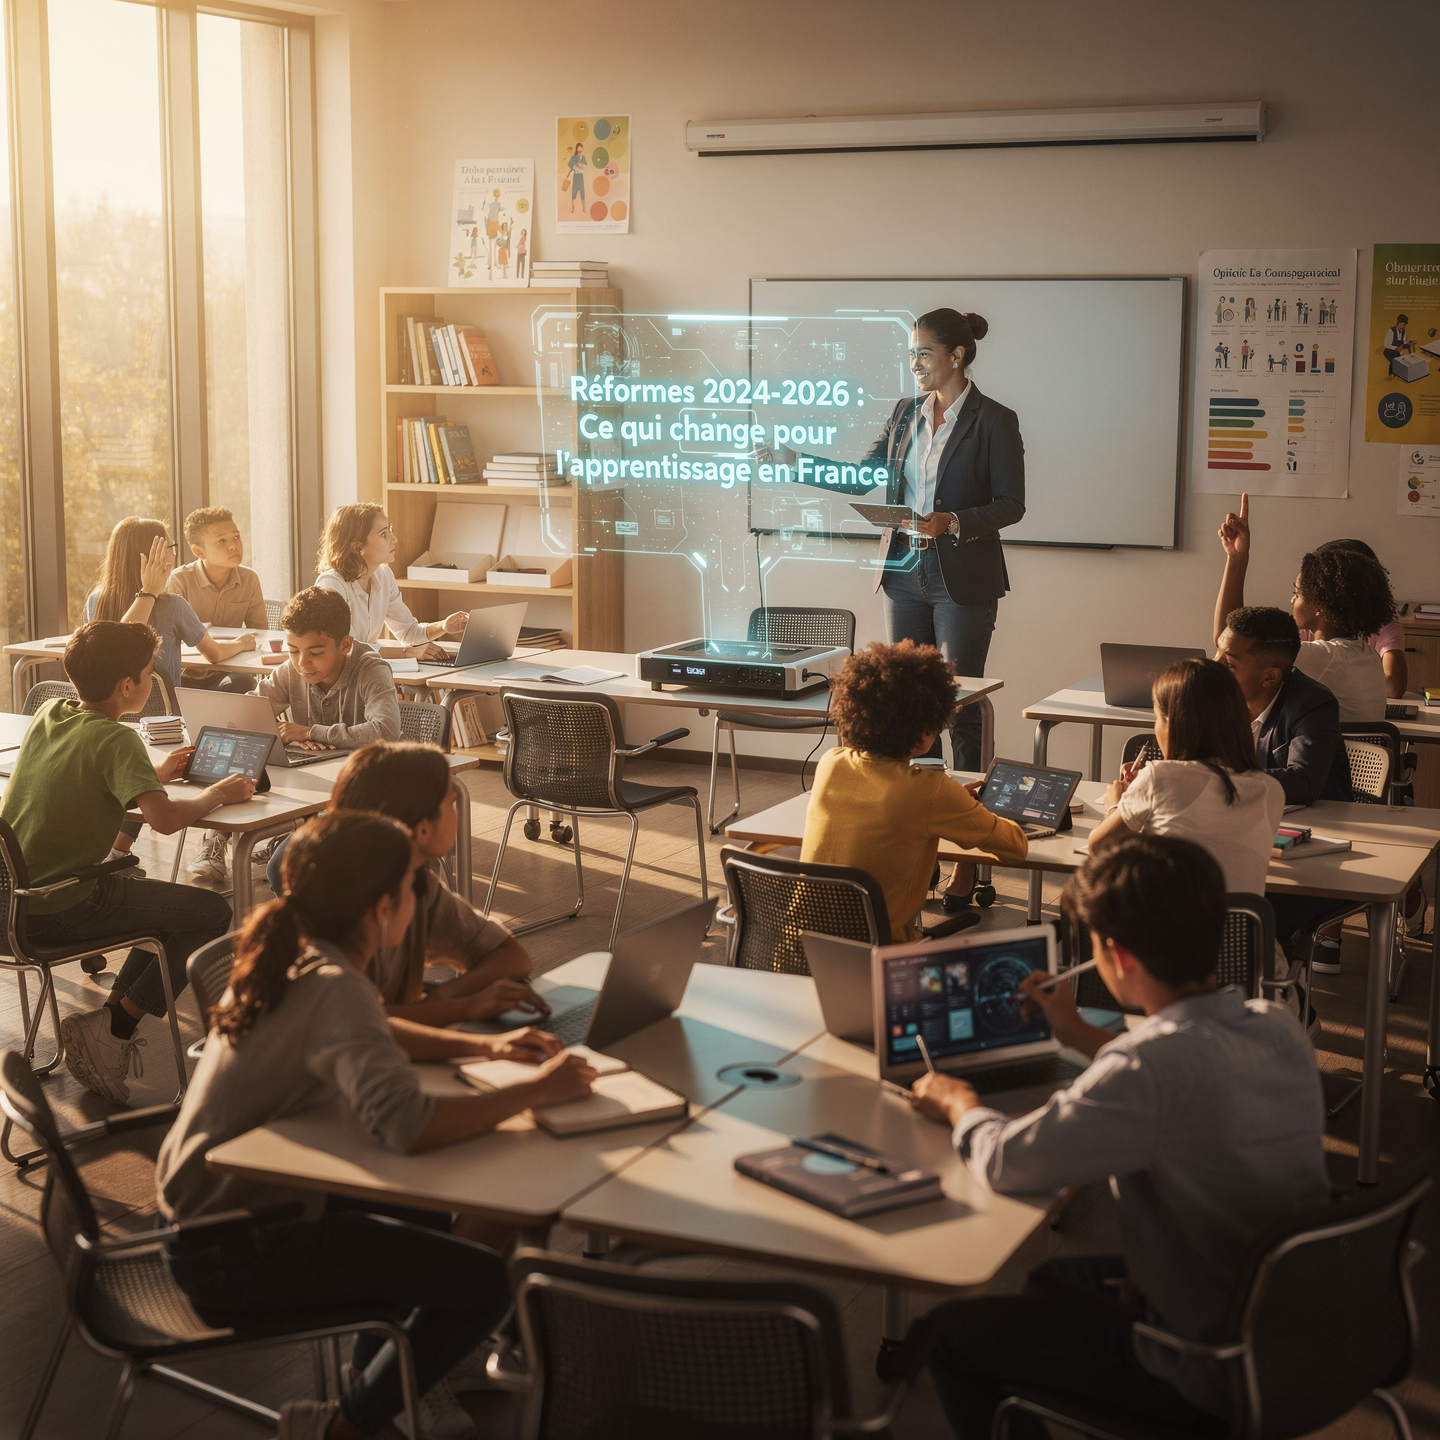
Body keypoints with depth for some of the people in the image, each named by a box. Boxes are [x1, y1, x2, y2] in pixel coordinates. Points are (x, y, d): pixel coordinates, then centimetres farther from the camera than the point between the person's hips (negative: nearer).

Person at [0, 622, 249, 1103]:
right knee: (212, 913, -1)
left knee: (167, 902, 24)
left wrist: (154, 774, 21)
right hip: (59, 911, -9)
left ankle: (110, 1022, 17)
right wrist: (217, 793, -10)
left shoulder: (48, 714, 7)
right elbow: (165, 818, -29)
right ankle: (112, 1028, 0)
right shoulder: (115, 739, -17)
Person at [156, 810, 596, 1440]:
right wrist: (534, 1090, -28)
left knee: (428, 1216, 27)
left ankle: (373, 1370, 42)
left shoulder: (286, 960, 2)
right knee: (486, 1283, -9)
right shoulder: (335, 990, -27)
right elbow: (408, 1124, -41)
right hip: (235, 1255, -10)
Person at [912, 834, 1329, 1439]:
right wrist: (1083, 1037, 26)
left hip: (1214, 1375, -8)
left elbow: (1007, 1163, -21)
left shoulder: (1151, 1066, -31)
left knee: (947, 1331, 6)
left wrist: (959, 1105, 1)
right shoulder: (1281, 1030, -5)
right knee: (1054, 1276, 29)